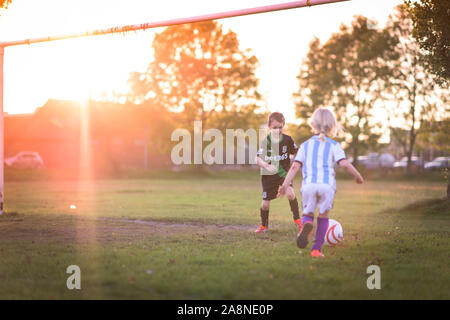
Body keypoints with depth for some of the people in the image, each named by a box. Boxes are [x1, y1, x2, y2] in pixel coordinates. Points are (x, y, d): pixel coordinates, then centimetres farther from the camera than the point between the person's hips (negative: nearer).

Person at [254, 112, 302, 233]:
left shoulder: (287, 139, -6)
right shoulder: (266, 141, -13)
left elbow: (296, 152, 12)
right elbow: (258, 158, -22)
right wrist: (266, 166, -38)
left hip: (284, 172, 1)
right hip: (269, 174, -1)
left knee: (290, 193, -25)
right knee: (265, 202, 3)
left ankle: (297, 219, -8)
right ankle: (263, 225, 28)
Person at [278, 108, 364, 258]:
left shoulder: (305, 145, 16)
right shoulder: (333, 145, 9)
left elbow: (295, 166, 9)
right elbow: (344, 163, -3)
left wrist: (285, 184, 9)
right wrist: (358, 176, 10)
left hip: (308, 184, 1)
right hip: (327, 184, -1)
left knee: (307, 213, 13)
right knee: (323, 216, 14)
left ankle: (307, 225, -24)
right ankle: (316, 249, 10)